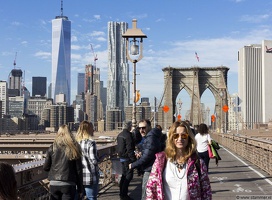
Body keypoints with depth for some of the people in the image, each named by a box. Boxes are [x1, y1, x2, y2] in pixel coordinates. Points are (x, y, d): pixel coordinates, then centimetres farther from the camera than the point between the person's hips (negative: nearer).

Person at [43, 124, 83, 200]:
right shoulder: (74, 149, -4)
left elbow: (45, 167, 4)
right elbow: (79, 170, -2)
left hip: (54, 184, 2)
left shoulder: (52, 148, 0)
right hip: (68, 185, -2)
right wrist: (80, 189, 6)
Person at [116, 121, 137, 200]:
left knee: (124, 175, 18)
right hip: (127, 158, -9)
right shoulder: (128, 135, -18)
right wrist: (134, 159, -19)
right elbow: (130, 149, -22)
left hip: (121, 157, 9)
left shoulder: (120, 135, 11)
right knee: (129, 176, -3)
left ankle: (122, 193, 24)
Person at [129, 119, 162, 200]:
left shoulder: (151, 138, -20)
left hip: (149, 171, -11)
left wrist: (133, 165, -12)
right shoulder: (148, 137, 14)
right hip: (149, 169, 11)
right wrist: (141, 155, 5)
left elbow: (146, 157, -23)